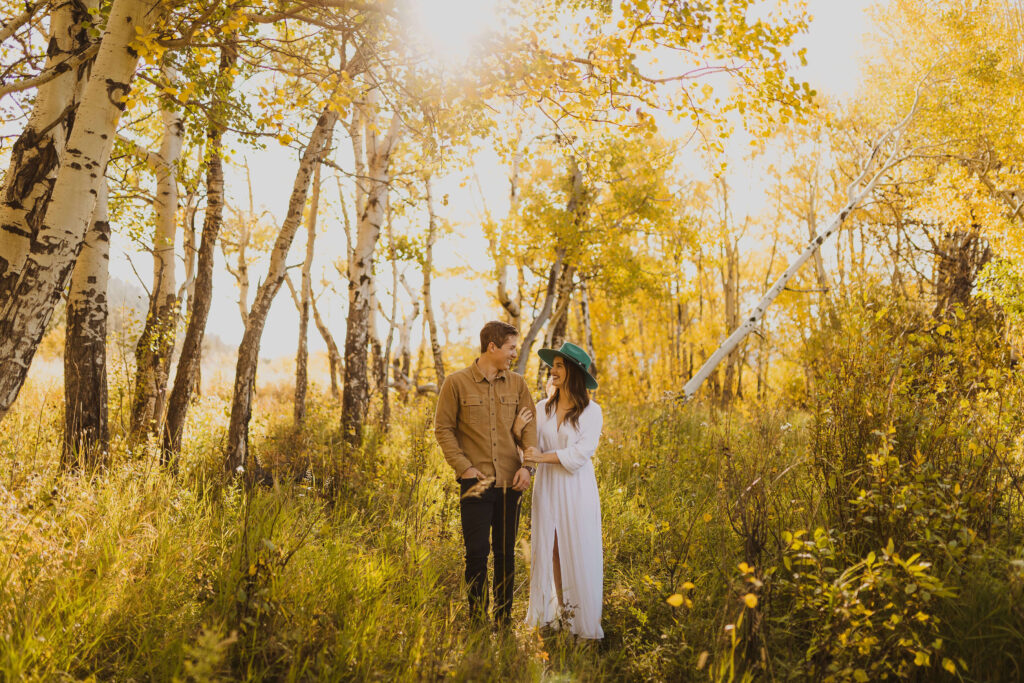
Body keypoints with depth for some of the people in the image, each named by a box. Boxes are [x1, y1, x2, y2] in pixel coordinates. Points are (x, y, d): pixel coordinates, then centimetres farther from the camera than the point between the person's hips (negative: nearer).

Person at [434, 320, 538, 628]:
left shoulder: (517, 384, 8)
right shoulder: (456, 383, -2)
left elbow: (529, 426, 7)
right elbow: (443, 429, -1)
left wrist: (528, 465, -7)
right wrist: (465, 467, -9)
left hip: (510, 483, 3)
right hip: (476, 483, -3)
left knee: (506, 553, 11)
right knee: (477, 553, 1)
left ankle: (504, 620, 23)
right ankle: (477, 620, 16)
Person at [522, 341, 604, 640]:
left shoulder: (591, 411, -4)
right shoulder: (542, 408, 7)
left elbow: (583, 451, -13)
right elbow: (531, 448, 4)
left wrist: (544, 457, -19)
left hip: (577, 491, -3)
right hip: (547, 489, 3)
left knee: (578, 553, 2)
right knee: (549, 550, 7)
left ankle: (583, 623, 15)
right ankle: (553, 614, 20)